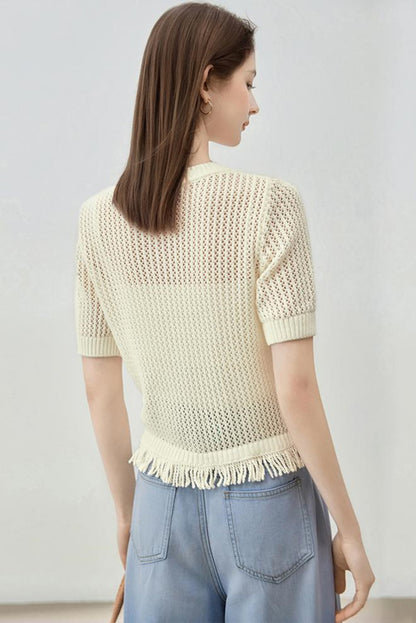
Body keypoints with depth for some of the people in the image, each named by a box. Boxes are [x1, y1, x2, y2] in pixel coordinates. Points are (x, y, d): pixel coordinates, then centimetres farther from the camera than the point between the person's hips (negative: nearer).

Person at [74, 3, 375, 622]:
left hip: (166, 502, 4)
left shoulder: (99, 218, -6)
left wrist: (127, 511, 14)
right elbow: (297, 388, -20)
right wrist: (351, 529, -7)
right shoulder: (270, 206, -19)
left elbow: (100, 389, 0)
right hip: (269, 500, -3)